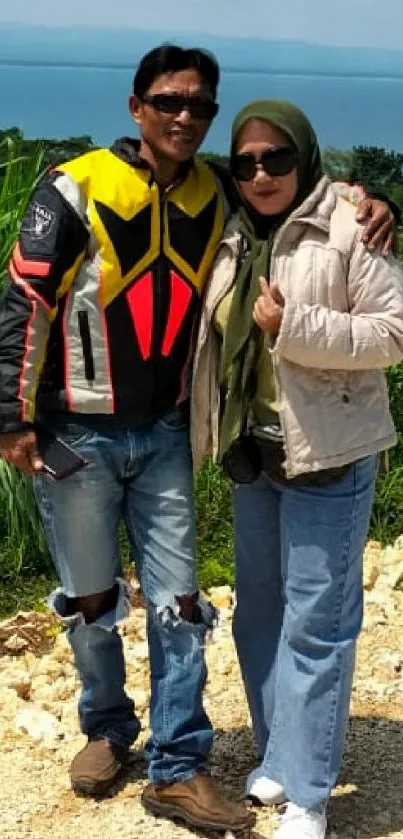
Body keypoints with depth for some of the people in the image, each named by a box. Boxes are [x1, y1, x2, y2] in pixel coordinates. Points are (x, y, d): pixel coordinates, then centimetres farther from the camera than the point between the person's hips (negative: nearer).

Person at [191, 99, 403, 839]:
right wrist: (211, 431, 6)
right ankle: (278, 757, 31)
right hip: (251, 453, 7)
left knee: (314, 621, -2)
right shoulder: (233, 237, 8)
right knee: (259, 610, 15)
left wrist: (294, 327, -22)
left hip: (327, 456, -7)